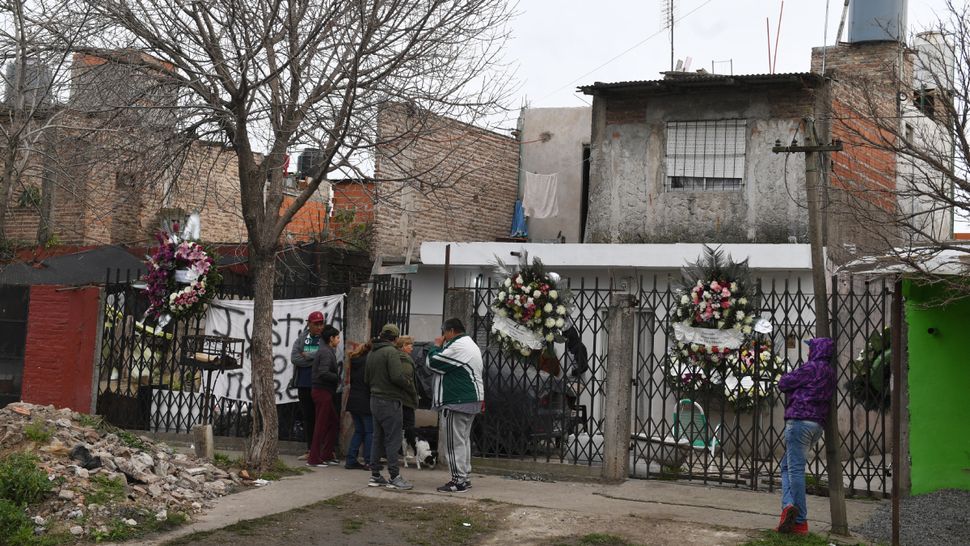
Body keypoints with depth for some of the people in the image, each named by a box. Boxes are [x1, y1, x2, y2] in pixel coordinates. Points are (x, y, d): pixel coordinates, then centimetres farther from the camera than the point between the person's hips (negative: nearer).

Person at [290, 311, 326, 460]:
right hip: (304, 384, 4)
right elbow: (294, 358, -3)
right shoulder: (301, 338, 8)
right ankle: (310, 450, 18)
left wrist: (307, 356, -10)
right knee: (307, 417, 10)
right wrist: (315, 360, -9)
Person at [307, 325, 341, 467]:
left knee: (333, 421, 15)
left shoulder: (327, 351, 16)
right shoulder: (326, 352, -15)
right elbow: (324, 373, -25)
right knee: (321, 425, -4)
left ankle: (327, 455, 20)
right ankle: (314, 459, 1)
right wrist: (339, 378, -16)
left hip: (323, 392, 10)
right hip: (323, 391, -10)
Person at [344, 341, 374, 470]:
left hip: (353, 401, 8)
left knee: (358, 431, 15)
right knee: (370, 431, 2)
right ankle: (368, 462, 2)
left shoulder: (355, 360, 10)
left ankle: (351, 460, 11)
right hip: (365, 402, -7)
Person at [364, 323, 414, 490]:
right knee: (393, 439, -4)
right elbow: (397, 376, -23)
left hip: (374, 400, 8)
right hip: (389, 401, -8)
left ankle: (375, 475, 16)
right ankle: (395, 477, -4)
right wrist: (408, 383, -6)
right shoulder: (391, 352, -14)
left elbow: (366, 379, 19)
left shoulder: (371, 353, 13)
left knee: (378, 438, 13)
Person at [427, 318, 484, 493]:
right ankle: (464, 477, 19)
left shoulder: (458, 346, -16)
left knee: (456, 441, -7)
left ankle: (458, 481, -6)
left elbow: (434, 363, -13)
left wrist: (437, 346, 0)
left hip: (458, 401, -11)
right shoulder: (471, 345, 20)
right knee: (464, 439, 15)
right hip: (472, 400, 11)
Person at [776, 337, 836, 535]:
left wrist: (787, 376, 15)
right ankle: (789, 506, -1)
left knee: (795, 469, -8)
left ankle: (800, 521, -11)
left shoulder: (811, 368, -8)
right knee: (787, 466, 15)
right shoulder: (830, 373, 20)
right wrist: (796, 388, 13)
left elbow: (783, 384, -4)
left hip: (800, 420, -9)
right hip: (817, 424, 9)